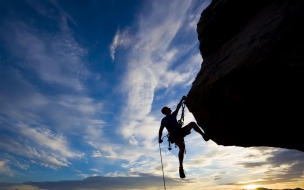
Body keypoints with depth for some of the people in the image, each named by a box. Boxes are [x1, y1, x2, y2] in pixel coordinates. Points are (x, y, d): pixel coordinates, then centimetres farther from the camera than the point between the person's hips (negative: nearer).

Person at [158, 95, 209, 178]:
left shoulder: (173, 115, 18)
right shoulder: (164, 120, 0)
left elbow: (178, 107, 18)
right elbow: (161, 130, -5)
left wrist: (182, 99, 13)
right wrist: (160, 139, -18)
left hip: (180, 131, 7)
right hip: (175, 135, -7)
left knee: (192, 123, -10)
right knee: (182, 147, -33)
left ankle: (203, 135, -6)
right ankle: (181, 168, -27)